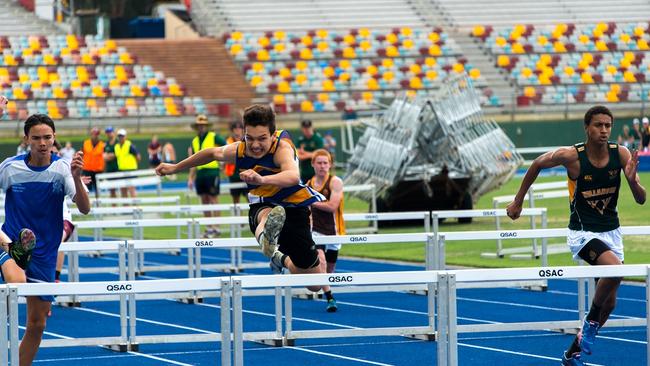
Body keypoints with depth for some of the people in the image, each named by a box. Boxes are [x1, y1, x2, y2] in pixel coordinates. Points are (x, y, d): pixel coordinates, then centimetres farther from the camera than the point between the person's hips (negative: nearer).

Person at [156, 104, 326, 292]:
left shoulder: (282, 147, -31)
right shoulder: (237, 150, -15)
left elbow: (293, 176, -54)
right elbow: (212, 153, 10)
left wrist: (262, 179, -73)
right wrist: (175, 167, 21)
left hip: (295, 208, -2)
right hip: (262, 205, 2)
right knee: (266, 216, -41)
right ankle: (270, 247, -75)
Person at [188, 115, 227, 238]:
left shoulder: (214, 137, -3)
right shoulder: (194, 141, 14)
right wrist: (190, 178, 14)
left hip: (212, 171, -6)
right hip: (200, 173, 6)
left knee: (213, 199, -6)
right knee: (204, 200, 8)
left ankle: (215, 228, -4)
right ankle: (208, 227, 14)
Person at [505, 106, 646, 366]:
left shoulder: (621, 154, -10)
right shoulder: (571, 156, -18)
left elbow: (641, 200, -8)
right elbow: (537, 164, 2)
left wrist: (632, 179, -30)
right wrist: (518, 201, 8)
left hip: (611, 232, 5)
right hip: (582, 232, -5)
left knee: (609, 302, 10)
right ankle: (592, 320, -9)